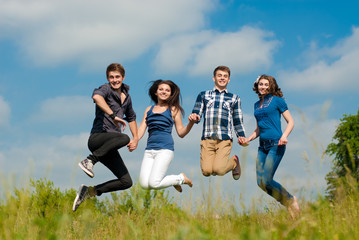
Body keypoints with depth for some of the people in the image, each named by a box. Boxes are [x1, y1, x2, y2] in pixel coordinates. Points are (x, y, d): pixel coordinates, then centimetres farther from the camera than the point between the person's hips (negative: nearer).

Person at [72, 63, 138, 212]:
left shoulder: (126, 97, 20)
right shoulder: (106, 89, -2)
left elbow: (131, 118, 37)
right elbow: (96, 96, -29)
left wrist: (135, 138, 24)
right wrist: (113, 115, -34)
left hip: (109, 148, 7)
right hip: (97, 137, -7)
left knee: (126, 182, -3)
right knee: (123, 138, -38)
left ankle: (90, 191, 8)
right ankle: (89, 161, -28)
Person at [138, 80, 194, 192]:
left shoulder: (173, 110, 7)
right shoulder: (149, 110, 17)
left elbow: (181, 133, 6)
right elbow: (141, 130, 13)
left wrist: (192, 122, -12)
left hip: (165, 149, -5)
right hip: (150, 149, 5)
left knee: (153, 183, -18)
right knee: (144, 184, -10)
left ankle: (181, 178, 9)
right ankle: (171, 180, 18)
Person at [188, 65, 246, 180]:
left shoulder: (234, 98, 19)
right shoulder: (203, 95, 18)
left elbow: (238, 122, 21)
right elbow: (197, 114, 13)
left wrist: (242, 136, 4)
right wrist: (193, 117, -11)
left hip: (225, 139, -1)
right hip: (207, 138, 1)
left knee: (219, 170, -19)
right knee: (206, 171, -15)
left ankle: (234, 161, 15)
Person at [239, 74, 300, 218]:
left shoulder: (277, 100, 1)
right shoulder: (257, 105, 19)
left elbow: (290, 122, 0)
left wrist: (284, 136, -17)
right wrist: (248, 139, 10)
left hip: (276, 144, -7)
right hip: (262, 146, 7)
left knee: (266, 181, -14)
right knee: (260, 182, -1)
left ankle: (291, 200, 8)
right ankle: (288, 204, 12)